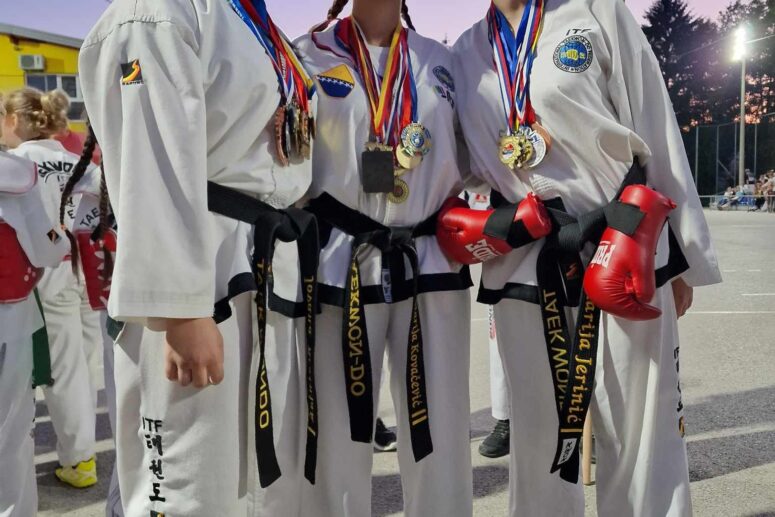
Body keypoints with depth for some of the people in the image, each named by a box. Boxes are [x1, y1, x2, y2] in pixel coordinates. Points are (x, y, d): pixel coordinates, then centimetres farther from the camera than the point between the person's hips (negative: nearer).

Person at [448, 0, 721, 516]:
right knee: (540, 436, 13)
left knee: (641, 435, 5)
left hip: (624, 252, -2)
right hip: (523, 266, 3)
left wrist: (682, 255, 2)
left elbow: (657, 134, 2)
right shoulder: (466, 53, 12)